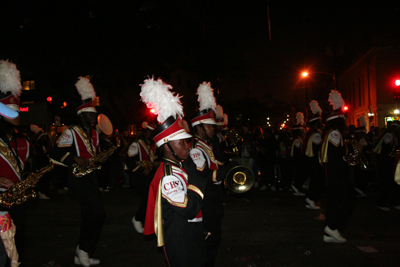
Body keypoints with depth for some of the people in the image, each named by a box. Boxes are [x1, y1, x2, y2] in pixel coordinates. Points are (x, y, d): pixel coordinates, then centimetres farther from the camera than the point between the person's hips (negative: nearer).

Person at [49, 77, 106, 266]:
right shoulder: (71, 132, -7)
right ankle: (84, 250, 1)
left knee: (89, 216, 10)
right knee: (99, 212, -18)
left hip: (91, 177, 8)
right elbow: (55, 154, -13)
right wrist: (75, 159, -22)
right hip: (77, 178, -8)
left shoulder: (94, 133, 15)